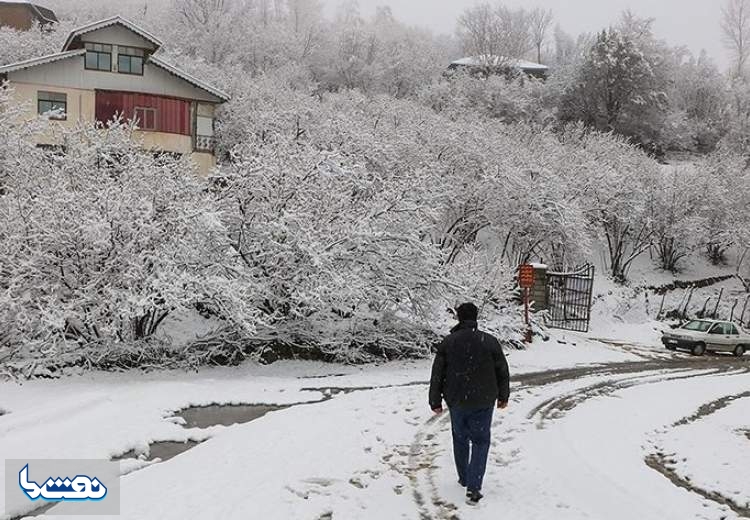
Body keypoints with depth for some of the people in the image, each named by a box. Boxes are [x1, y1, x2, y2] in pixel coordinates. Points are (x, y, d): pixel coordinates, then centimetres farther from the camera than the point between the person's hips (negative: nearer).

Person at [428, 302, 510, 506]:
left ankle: (464, 479, 32)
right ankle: (473, 487, -5)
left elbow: (437, 375, -2)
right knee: (480, 441, 7)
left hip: (456, 402, 1)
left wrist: (435, 401, 8)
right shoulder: (490, 341, -6)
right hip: (483, 402, -1)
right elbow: (503, 372, 2)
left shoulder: (448, 342, -5)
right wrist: (503, 396, 16)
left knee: (460, 439, 19)